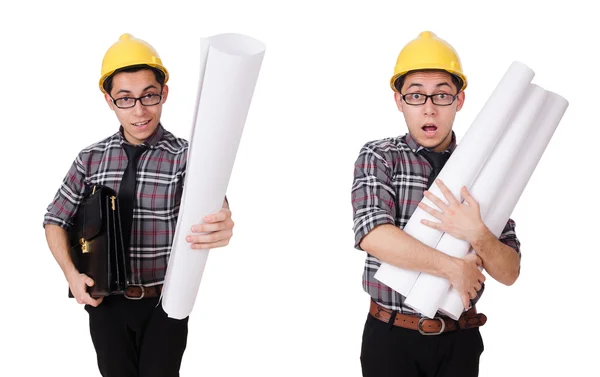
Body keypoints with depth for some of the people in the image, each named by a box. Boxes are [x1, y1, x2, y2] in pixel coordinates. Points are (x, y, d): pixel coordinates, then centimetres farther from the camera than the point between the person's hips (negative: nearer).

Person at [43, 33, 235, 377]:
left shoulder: (186, 156, -12)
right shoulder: (91, 159, -2)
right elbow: (56, 220, 6)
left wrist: (219, 225, -53)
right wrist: (72, 274, -9)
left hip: (165, 303, -2)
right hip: (106, 301, 3)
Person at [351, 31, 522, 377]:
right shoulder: (379, 157, -6)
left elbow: (509, 273, -2)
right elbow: (373, 236, -23)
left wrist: (477, 234, -21)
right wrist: (454, 267, -18)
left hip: (460, 339, 2)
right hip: (391, 337, -2)